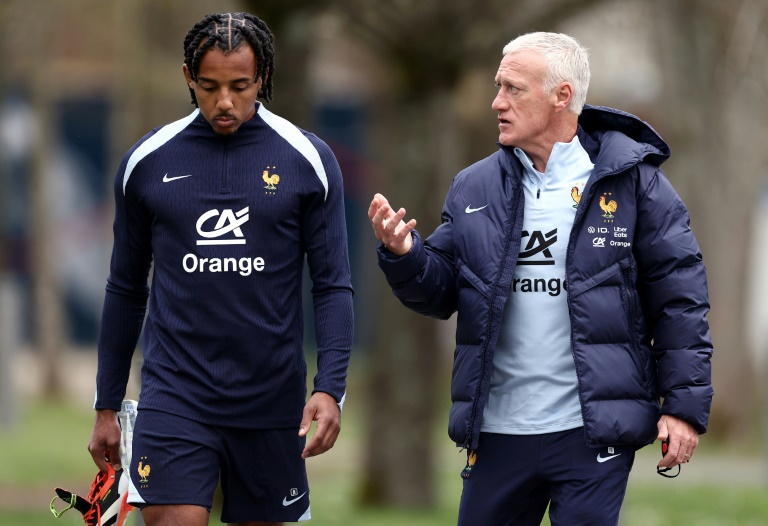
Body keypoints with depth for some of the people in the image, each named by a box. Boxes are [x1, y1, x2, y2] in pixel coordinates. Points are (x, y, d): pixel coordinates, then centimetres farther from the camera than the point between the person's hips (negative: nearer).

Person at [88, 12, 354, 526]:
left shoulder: (308, 160, 1)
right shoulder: (147, 161, 4)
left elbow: (333, 286, 1)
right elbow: (126, 290, 12)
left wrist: (330, 389, -12)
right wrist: (106, 407, 12)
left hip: (271, 401, 0)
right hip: (175, 398, 0)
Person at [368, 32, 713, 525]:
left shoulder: (631, 181, -3)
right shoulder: (475, 189, 9)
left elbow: (680, 299, -3)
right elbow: (441, 294, 11)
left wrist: (685, 405, -7)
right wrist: (404, 255, -10)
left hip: (594, 432, -4)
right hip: (498, 433, 4)